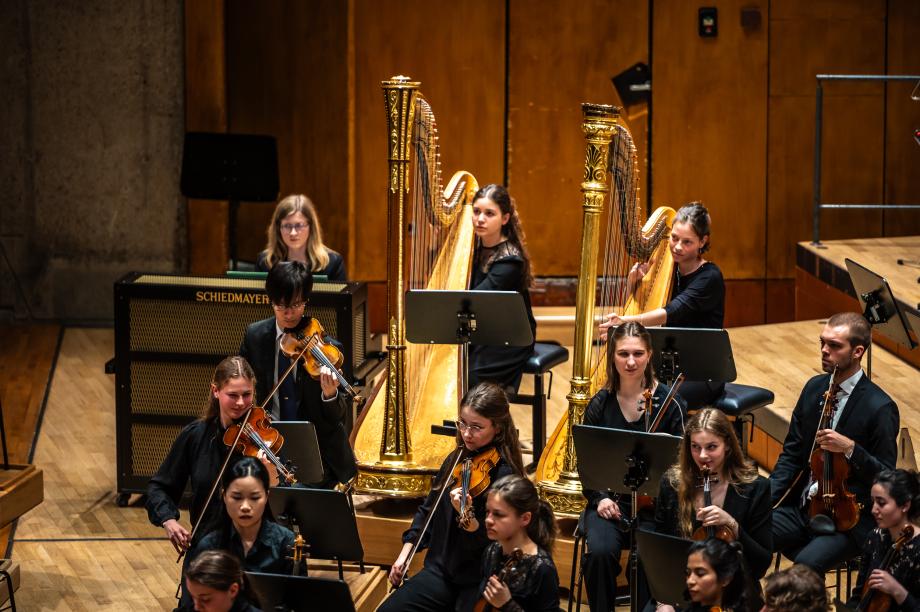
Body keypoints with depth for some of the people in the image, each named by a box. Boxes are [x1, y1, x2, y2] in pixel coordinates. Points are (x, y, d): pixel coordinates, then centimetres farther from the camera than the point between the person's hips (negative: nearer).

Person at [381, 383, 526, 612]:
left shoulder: (504, 474, -15)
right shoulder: (457, 459, 6)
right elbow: (428, 509, 18)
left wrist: (468, 518, -38)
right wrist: (406, 551, 9)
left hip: (480, 583, -6)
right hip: (442, 569, 6)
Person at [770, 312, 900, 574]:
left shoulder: (880, 407, -12)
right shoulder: (815, 388, 8)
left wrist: (850, 449, -26)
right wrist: (765, 500, -1)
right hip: (800, 507, 6)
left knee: (806, 564, -33)